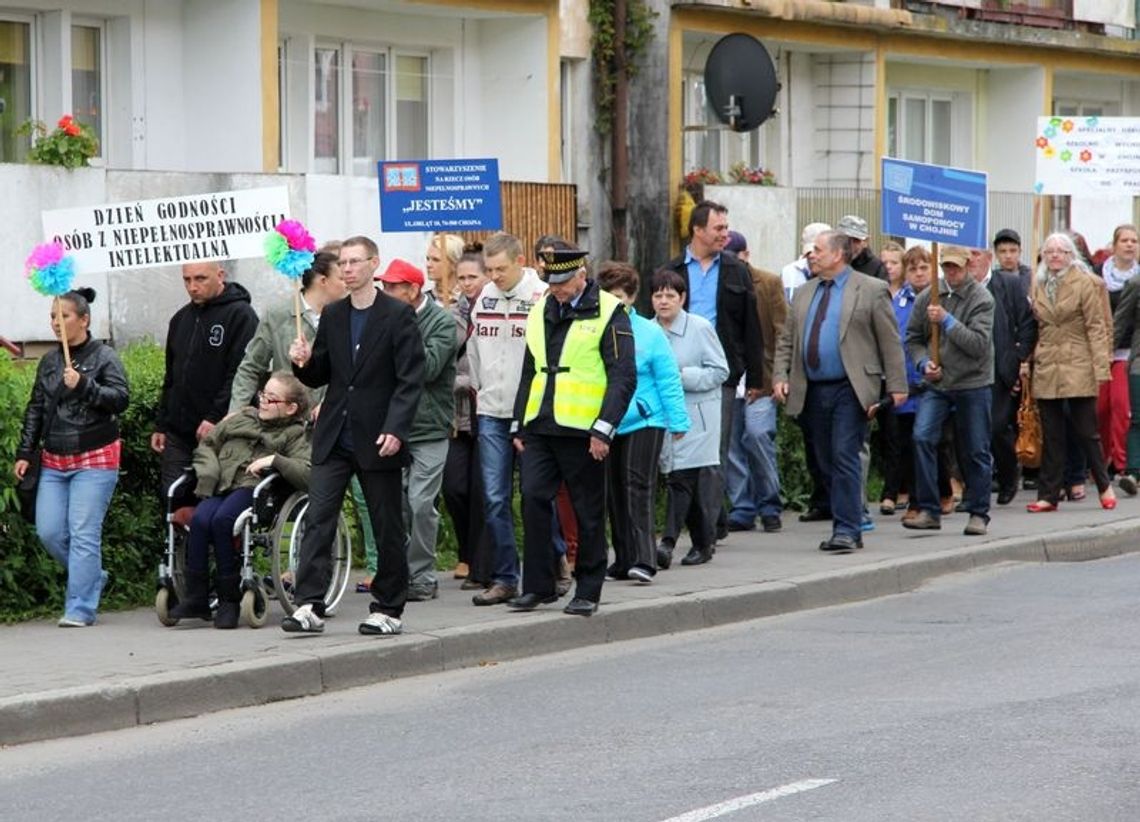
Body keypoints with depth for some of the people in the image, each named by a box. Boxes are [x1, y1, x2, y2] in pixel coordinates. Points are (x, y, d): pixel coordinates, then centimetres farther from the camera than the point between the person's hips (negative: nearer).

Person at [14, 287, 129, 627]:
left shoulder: (104, 357, -3)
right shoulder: (48, 362, 13)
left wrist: (83, 386, -21)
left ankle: (80, 608, -8)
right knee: (49, 531, 0)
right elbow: (35, 410, 17)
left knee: (84, 533, -10)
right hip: (54, 462, 6)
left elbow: (121, 399, -11)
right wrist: (24, 453, 12)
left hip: (95, 460, -6)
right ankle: (92, 577, 23)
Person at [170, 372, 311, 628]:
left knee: (221, 519, -34)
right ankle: (196, 598, -24)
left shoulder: (293, 435, 12)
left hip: (254, 490, -4)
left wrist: (274, 460, -13)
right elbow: (206, 445, 30)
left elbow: (307, 475, -4)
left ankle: (229, 599, -23)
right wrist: (209, 472, 11)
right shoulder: (241, 419, 28)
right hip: (221, 486, 4)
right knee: (200, 519, -30)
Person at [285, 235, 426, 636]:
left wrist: (394, 430, -19)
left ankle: (388, 609, 14)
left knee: (387, 528, 4)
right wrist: (304, 363, -6)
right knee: (317, 519, -7)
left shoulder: (398, 315, -4)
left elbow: (410, 381, -9)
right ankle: (309, 606, -11)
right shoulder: (332, 316, 12)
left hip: (377, 440, -4)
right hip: (334, 438, 4)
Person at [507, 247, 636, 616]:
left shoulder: (608, 313, -4)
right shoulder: (541, 312, 15)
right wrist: (519, 426, 16)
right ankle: (538, 585, 1)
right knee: (533, 498, -6)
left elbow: (623, 377, -9)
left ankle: (588, 592, 11)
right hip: (540, 429, 5)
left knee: (588, 512, 2)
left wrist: (603, 430, -16)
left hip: (582, 431, -5)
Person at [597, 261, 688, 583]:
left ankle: (644, 561, -14)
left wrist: (678, 420, -1)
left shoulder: (649, 333, -1)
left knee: (637, 487, -11)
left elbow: (668, 380, 1)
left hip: (643, 421, -3)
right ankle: (624, 560, 17)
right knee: (614, 492, 8)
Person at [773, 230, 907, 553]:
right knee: (826, 463, 8)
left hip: (849, 390, -6)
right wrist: (780, 376, 2)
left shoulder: (871, 290, -1)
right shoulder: (804, 293, 16)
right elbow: (787, 341, 18)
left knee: (844, 458, -12)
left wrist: (896, 387, -8)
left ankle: (846, 531, -12)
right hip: (813, 391, 6)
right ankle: (848, 526, 16)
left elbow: (890, 342, -3)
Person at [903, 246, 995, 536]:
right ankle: (928, 510, -10)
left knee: (976, 451, 4)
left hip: (973, 384, -3)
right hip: (936, 383, 3)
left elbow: (978, 344, -18)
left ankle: (978, 514, 17)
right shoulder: (928, 296, 4)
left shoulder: (981, 299, -8)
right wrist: (924, 362, -7)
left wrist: (947, 320, -21)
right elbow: (913, 338, 11)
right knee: (922, 438, -15)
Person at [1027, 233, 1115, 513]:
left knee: (1087, 432, 0)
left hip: (1077, 368, -4)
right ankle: (1048, 495, 6)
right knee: (1051, 436, 5)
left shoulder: (1085, 283, -2)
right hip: (1046, 370, 4)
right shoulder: (1039, 285, 12)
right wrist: (1029, 362, 8)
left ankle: (1104, 487, 16)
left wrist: (1099, 366, -12)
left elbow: (1096, 327, -5)